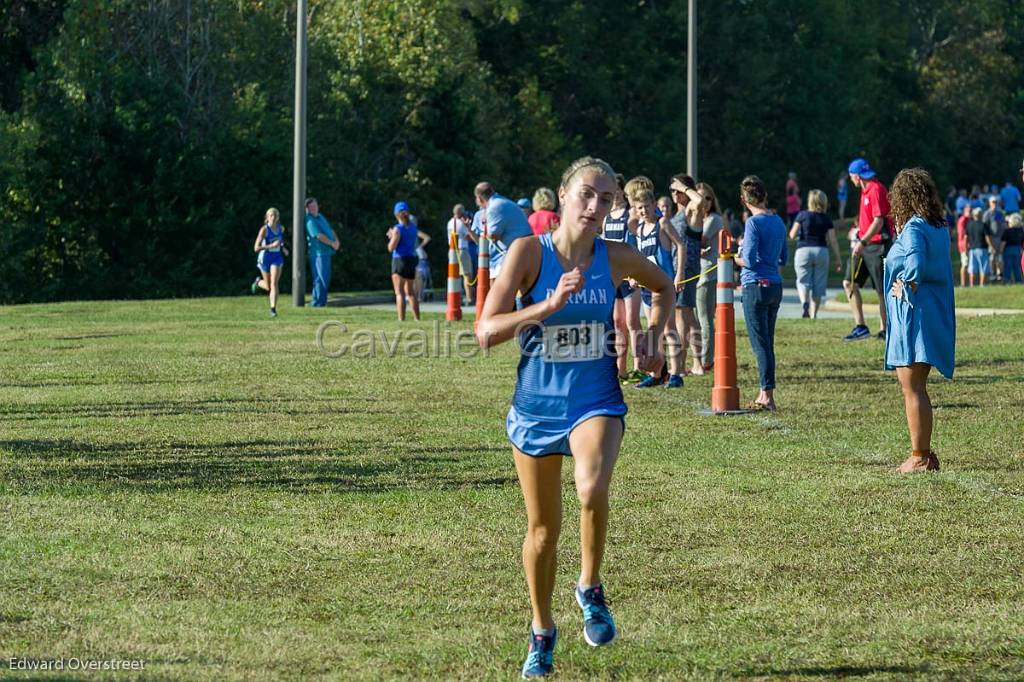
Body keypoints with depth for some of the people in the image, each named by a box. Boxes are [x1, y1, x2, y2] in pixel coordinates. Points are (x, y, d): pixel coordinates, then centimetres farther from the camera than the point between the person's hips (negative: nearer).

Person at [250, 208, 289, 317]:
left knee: (274, 283, -15)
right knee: (268, 287, 11)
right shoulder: (264, 230, -18)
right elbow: (256, 248, -23)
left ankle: (273, 309, -14)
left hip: (277, 257, 2)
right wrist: (271, 246, -32)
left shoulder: (281, 228, -1)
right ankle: (259, 282, 46)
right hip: (265, 258, -2)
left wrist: (283, 247, 10)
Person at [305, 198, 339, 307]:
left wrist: (336, 241, 2)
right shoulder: (310, 220, -12)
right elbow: (319, 235, -20)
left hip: (326, 252, 9)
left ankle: (322, 301, 18)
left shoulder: (320, 216, 17)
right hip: (318, 252, -9)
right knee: (320, 278, -9)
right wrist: (332, 243, -12)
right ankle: (317, 302, -5)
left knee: (326, 277, 12)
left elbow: (330, 230, 20)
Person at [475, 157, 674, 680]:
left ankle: (590, 588, -5)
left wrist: (653, 336, 3)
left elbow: (664, 287, 19)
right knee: (543, 530, 10)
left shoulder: (616, 258, -5)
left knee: (593, 489, -31)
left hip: (596, 402, 0)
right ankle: (542, 633, 34)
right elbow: (487, 331, -20)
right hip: (536, 407, 0)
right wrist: (550, 305, -30)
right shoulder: (529, 252, -12)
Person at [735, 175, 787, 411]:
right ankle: (765, 396, 19)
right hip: (775, 285, 8)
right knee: (767, 343, 14)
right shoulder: (778, 222, 10)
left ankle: (768, 396, -9)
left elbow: (750, 260, -17)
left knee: (760, 344, -6)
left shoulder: (754, 223, -13)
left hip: (756, 286, -8)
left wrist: (736, 259, 2)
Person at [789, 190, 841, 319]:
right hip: (821, 251, 1)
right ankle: (813, 313, 11)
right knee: (818, 284, 9)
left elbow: (792, 235, -3)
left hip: (803, 250, -1)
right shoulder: (826, 219, 3)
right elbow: (833, 241, 1)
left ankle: (804, 302, -26)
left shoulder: (802, 215, -1)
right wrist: (838, 259, 7)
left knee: (803, 281, 3)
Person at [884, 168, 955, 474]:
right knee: (916, 388, 17)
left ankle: (919, 457, -3)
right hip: (935, 310, 9)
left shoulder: (913, 228, -16)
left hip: (913, 313, -9)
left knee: (912, 389, -4)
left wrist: (906, 287, -14)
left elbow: (916, 264, -31)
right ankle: (924, 453, 20)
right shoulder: (939, 229, 10)